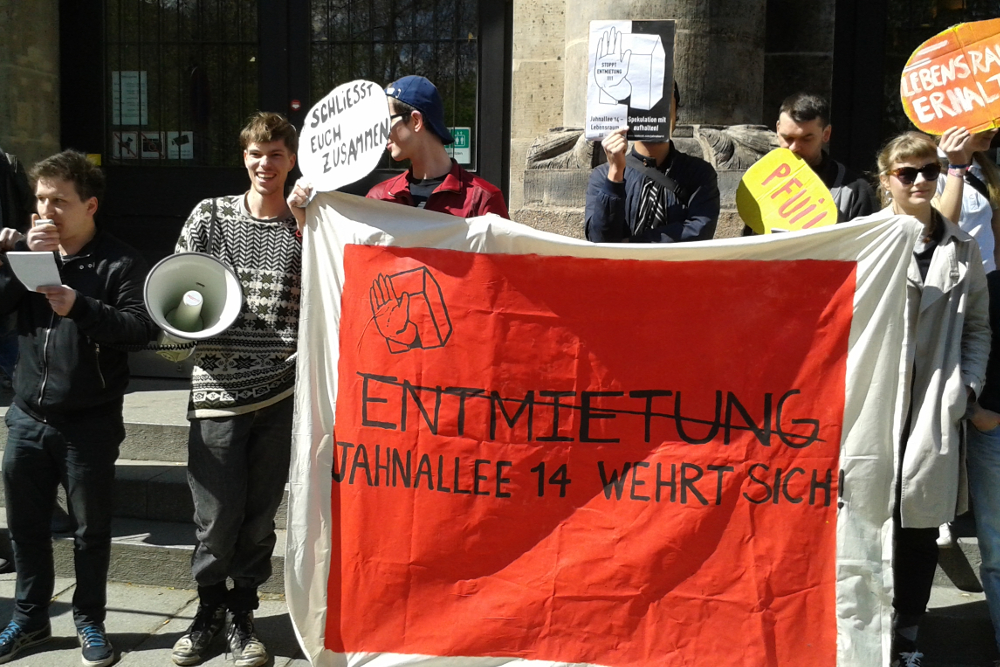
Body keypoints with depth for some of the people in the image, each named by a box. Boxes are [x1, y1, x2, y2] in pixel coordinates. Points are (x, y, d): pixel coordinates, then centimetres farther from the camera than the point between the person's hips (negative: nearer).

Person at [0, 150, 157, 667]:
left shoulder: (120, 262, -6)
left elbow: (143, 327, -17)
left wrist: (80, 308, -27)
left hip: (90, 424, -4)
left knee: (91, 529, 8)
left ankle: (90, 621, 25)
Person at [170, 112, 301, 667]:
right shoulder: (210, 216, 6)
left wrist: (308, 231, -12)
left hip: (282, 389, 0)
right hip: (218, 386, 0)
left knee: (260, 513, 9)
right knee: (217, 512, 2)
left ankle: (240, 615, 28)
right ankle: (209, 609, 27)